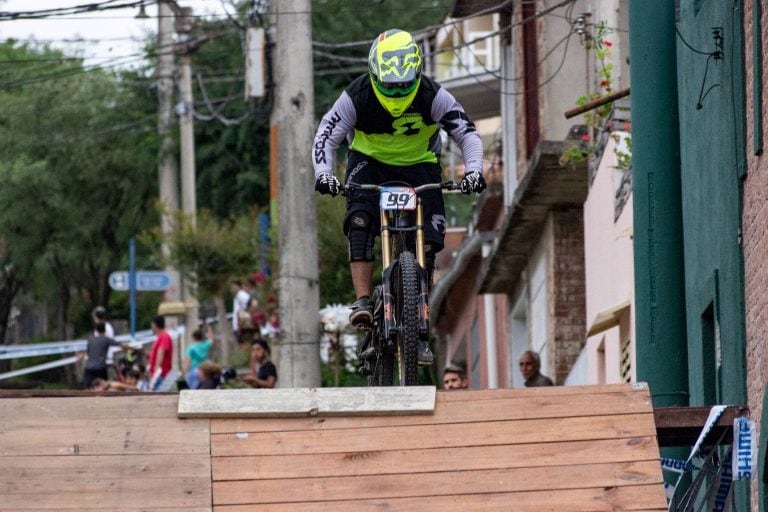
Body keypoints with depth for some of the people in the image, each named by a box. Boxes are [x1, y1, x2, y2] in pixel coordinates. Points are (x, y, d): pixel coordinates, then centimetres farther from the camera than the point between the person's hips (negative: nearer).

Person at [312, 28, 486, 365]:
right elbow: (326, 136, -24)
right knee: (360, 221, -29)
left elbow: (467, 134, -22)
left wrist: (473, 171, -39)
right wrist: (323, 174, -42)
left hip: (418, 165, 1)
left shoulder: (433, 97, -25)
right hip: (369, 161, -1)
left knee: (429, 240, -11)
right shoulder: (356, 97, -25)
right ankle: (362, 301, -31)